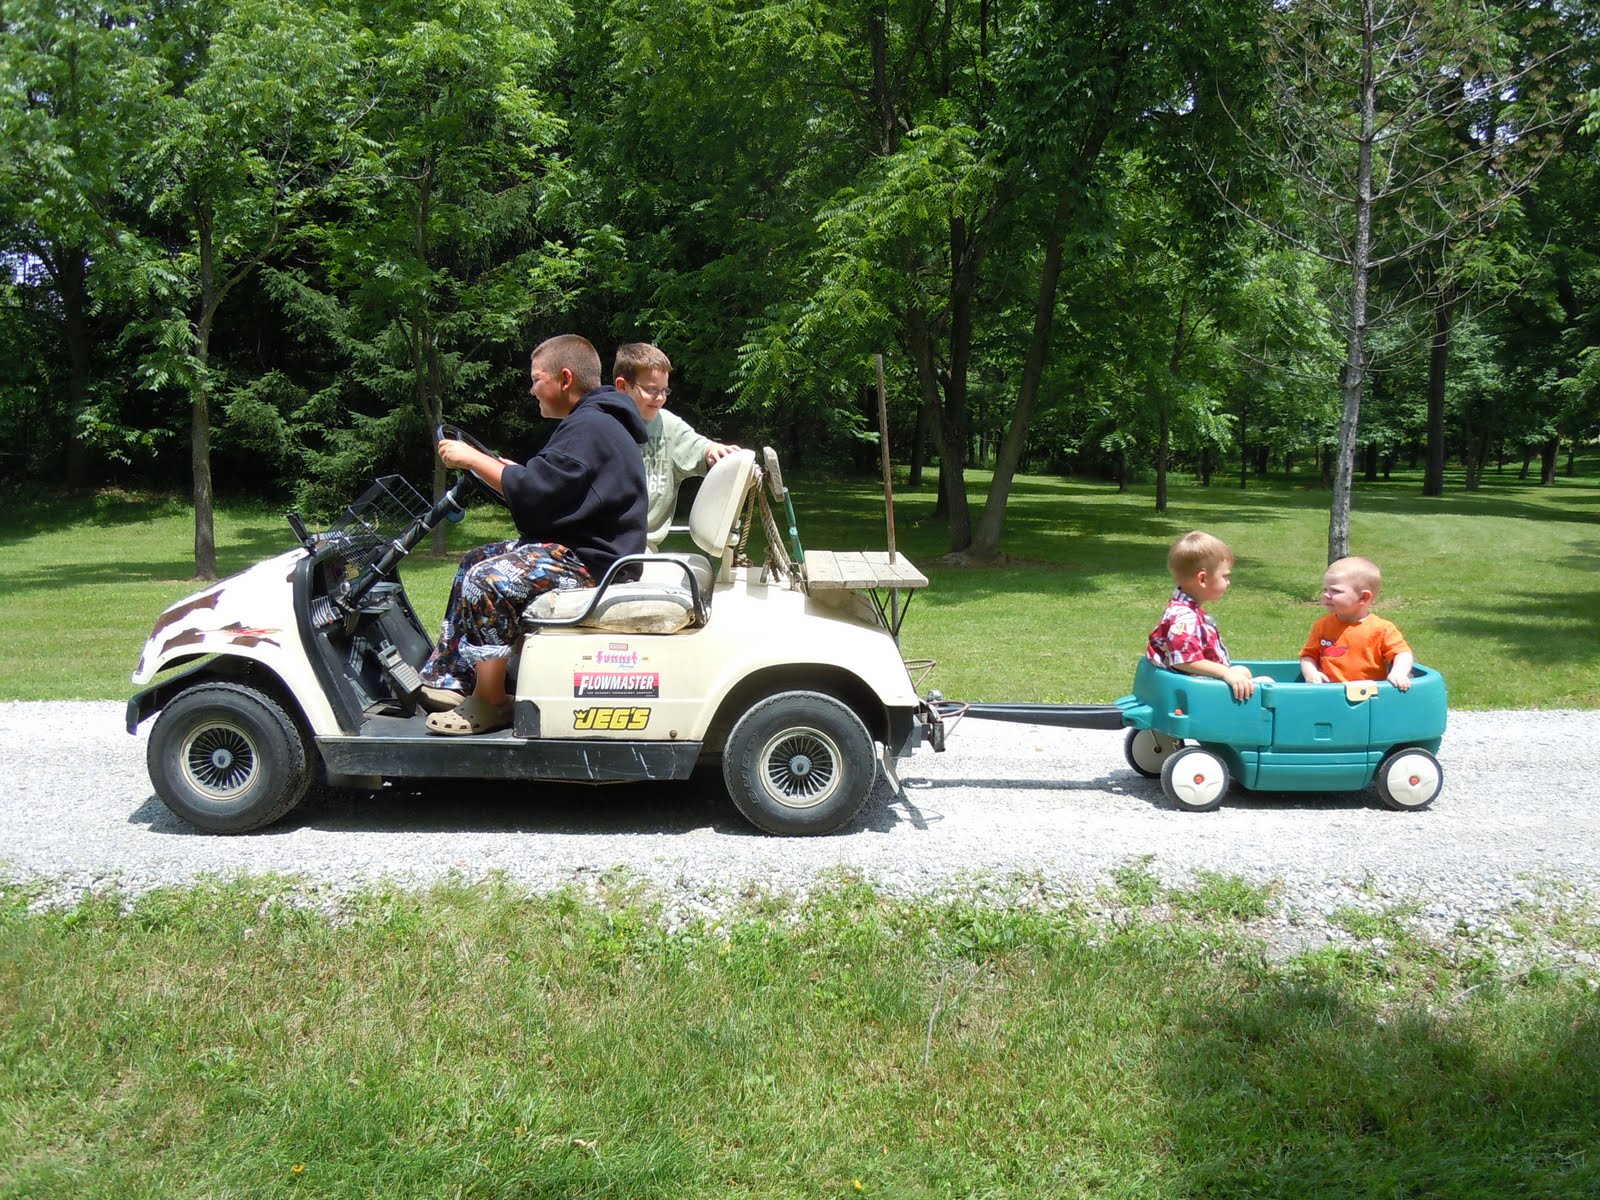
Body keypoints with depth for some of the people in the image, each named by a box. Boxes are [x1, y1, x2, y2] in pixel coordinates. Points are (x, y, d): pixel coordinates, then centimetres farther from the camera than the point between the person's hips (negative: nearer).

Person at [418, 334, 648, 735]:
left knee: (486, 581, -25)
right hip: (577, 547, 12)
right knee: (475, 561, 17)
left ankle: (489, 706, -13)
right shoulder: (595, 422, 18)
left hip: (590, 562, -12)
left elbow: (534, 491, -24)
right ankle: (447, 681, 17)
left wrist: (471, 459, -14)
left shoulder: (590, 427, -18)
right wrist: (504, 470, 12)